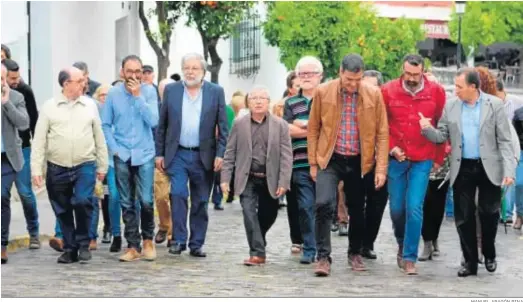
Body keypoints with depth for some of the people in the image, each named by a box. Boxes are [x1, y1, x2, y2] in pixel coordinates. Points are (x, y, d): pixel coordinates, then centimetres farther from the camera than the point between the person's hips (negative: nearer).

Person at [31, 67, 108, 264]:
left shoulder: (90, 105, 4)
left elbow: (99, 137, 9)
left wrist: (102, 165, 9)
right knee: (63, 211, 7)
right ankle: (69, 248, 21)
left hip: (85, 166, -1)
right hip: (57, 168, 1)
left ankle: (83, 244, -2)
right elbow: (39, 140, 0)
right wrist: (36, 169, -5)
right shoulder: (49, 107, 0)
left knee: (82, 201, -19)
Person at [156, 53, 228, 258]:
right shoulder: (171, 90, 5)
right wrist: (159, 153, 3)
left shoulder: (216, 92, 2)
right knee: (178, 195, -14)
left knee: (200, 202, 5)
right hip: (177, 154, 0)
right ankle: (178, 240, -6)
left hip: (204, 156, 0)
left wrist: (220, 154, -6)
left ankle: (196, 244, 13)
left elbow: (223, 127, 2)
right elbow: (162, 125, 7)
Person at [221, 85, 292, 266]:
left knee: (268, 215, 10)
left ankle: (257, 243, 37)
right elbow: (230, 154, 4)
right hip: (247, 179, -1)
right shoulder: (239, 124, 2)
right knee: (249, 212, -14)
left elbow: (286, 156, -4)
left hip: (270, 180, 1)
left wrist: (283, 182, -12)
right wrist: (225, 178, -3)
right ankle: (257, 252, -11)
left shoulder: (280, 125, -1)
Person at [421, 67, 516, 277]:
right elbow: (441, 137, 7)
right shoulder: (451, 108, 5)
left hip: (489, 168, -3)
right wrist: (427, 128, -14)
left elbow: (504, 140, -5)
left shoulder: (494, 105, -4)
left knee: (489, 213, 5)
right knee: (464, 217, 5)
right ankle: (470, 262, 15)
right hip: (462, 169, 3)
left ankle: (489, 255, 27)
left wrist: (509, 170, -13)